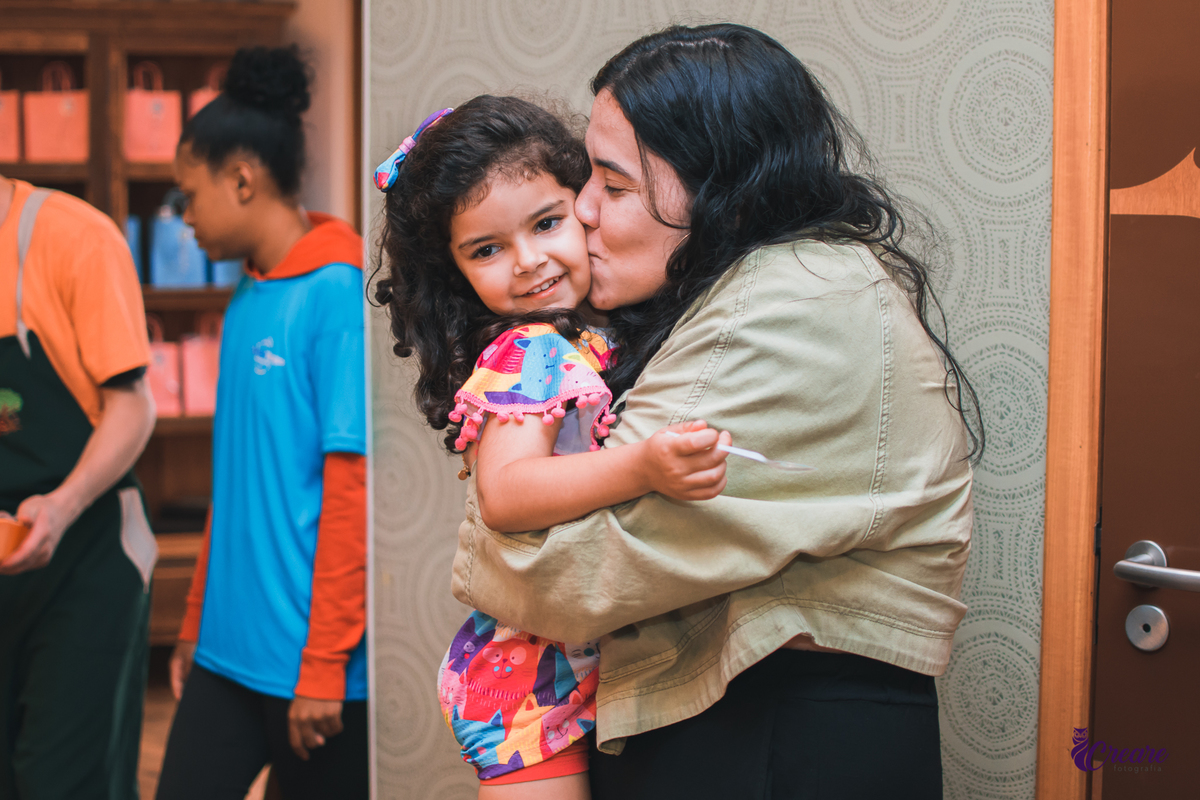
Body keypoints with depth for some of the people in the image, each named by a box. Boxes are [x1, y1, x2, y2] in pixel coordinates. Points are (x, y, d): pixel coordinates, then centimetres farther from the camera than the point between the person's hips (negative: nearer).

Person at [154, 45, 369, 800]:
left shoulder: (338, 294, -13)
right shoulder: (247, 300, 10)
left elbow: (351, 486, -15)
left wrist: (324, 663, -15)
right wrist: (196, 623, 18)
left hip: (313, 660, -7)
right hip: (229, 650, 7)